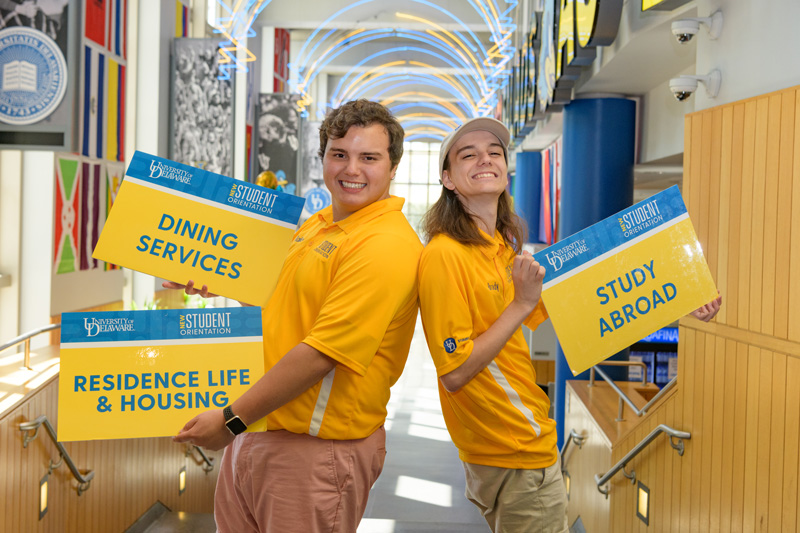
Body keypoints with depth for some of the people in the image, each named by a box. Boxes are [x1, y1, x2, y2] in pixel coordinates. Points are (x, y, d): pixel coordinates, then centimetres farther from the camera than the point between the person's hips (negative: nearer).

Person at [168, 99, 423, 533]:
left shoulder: (386, 245, -20)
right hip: (257, 429, 9)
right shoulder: (317, 225, 9)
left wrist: (231, 420, -18)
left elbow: (321, 354, -24)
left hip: (318, 448, -8)